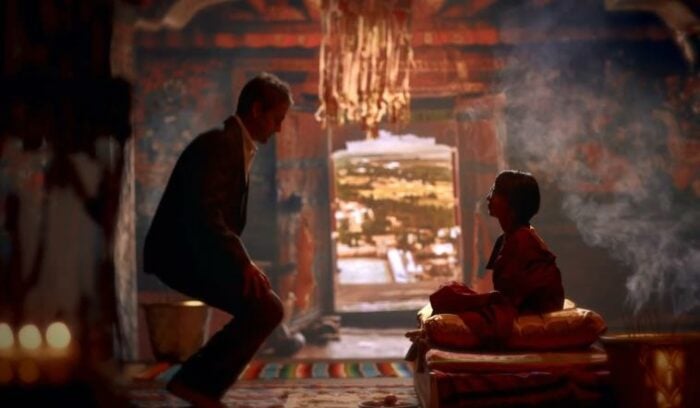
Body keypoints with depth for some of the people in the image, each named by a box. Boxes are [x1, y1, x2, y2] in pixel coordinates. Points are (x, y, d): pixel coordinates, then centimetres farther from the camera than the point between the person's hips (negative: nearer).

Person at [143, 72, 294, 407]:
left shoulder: (239, 147, 17)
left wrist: (242, 262, 10)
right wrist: (243, 262, -28)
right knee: (266, 310, -16)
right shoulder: (219, 144, -14)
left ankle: (198, 381, 15)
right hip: (183, 254, -10)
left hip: (198, 254, 10)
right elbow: (204, 213, -25)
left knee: (264, 306, 13)